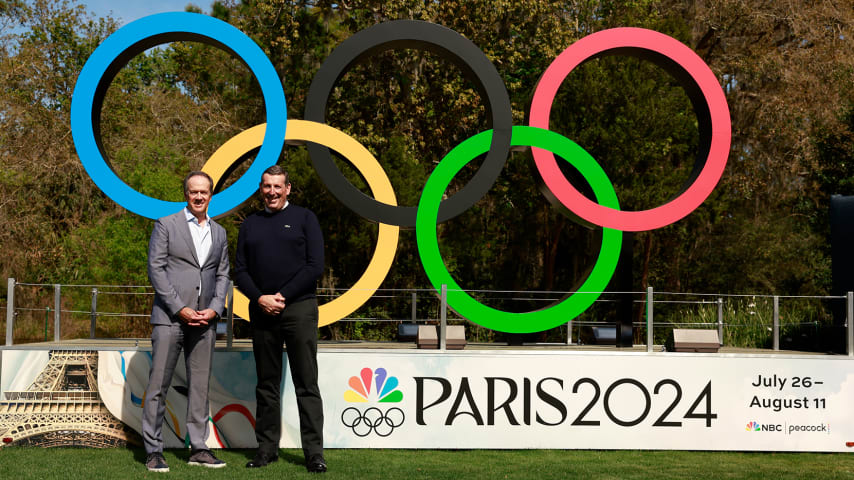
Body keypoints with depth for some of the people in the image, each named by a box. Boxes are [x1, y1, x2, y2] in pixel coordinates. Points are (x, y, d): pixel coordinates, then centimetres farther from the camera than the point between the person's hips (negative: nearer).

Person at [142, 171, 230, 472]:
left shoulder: (219, 233, 15)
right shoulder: (166, 225, 1)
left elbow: (222, 275, 14)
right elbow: (156, 269, -5)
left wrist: (214, 309, -3)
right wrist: (180, 309, -12)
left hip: (205, 320, 4)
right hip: (170, 316, -4)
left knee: (200, 385, 6)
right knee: (158, 385, -4)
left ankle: (198, 448, 12)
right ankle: (153, 451, 1)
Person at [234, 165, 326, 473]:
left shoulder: (304, 218, 5)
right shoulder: (250, 224, 14)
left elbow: (315, 266, -4)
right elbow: (240, 271, 10)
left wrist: (283, 296, -11)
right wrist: (260, 298, -7)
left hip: (299, 308, -3)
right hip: (261, 311, 4)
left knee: (306, 384, -4)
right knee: (266, 384, 8)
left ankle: (314, 452, -3)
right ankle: (267, 448, 14)